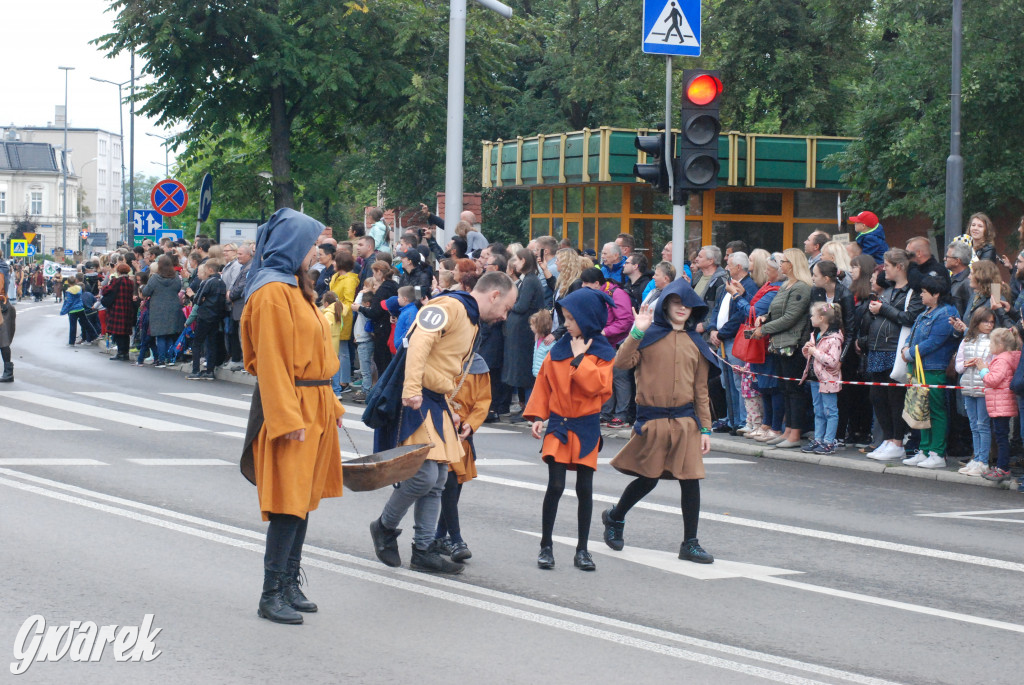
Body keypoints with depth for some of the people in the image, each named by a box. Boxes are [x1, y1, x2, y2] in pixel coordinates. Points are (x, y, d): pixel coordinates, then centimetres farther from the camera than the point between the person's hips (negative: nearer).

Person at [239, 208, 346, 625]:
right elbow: (271, 360, -18)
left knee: (303, 498, 11)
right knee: (289, 501, -10)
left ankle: (289, 585, 16)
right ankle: (271, 595, -7)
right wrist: (289, 418, -22)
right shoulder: (272, 293, -14)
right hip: (289, 404, -10)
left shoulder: (295, 289, 17)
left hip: (313, 404, 10)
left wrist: (330, 405, 20)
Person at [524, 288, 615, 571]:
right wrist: (538, 416, 1)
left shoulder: (603, 354, -4)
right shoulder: (558, 351, 4)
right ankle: (545, 546, 4)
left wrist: (579, 358, -14)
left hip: (586, 428, -1)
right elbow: (544, 385, 8)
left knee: (584, 488, 3)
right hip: (558, 425, 1)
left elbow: (596, 385, -19)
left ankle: (582, 550, 12)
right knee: (555, 485, -6)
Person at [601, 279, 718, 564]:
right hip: (652, 420, -3)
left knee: (690, 479, -2)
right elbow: (622, 362, -15)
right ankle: (614, 517, 31)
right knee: (648, 479, 3)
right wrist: (637, 332, -23)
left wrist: (705, 427, 8)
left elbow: (701, 390, 13)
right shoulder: (649, 335, 0)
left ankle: (690, 544, 7)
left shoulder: (696, 343, 11)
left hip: (685, 421, 3)